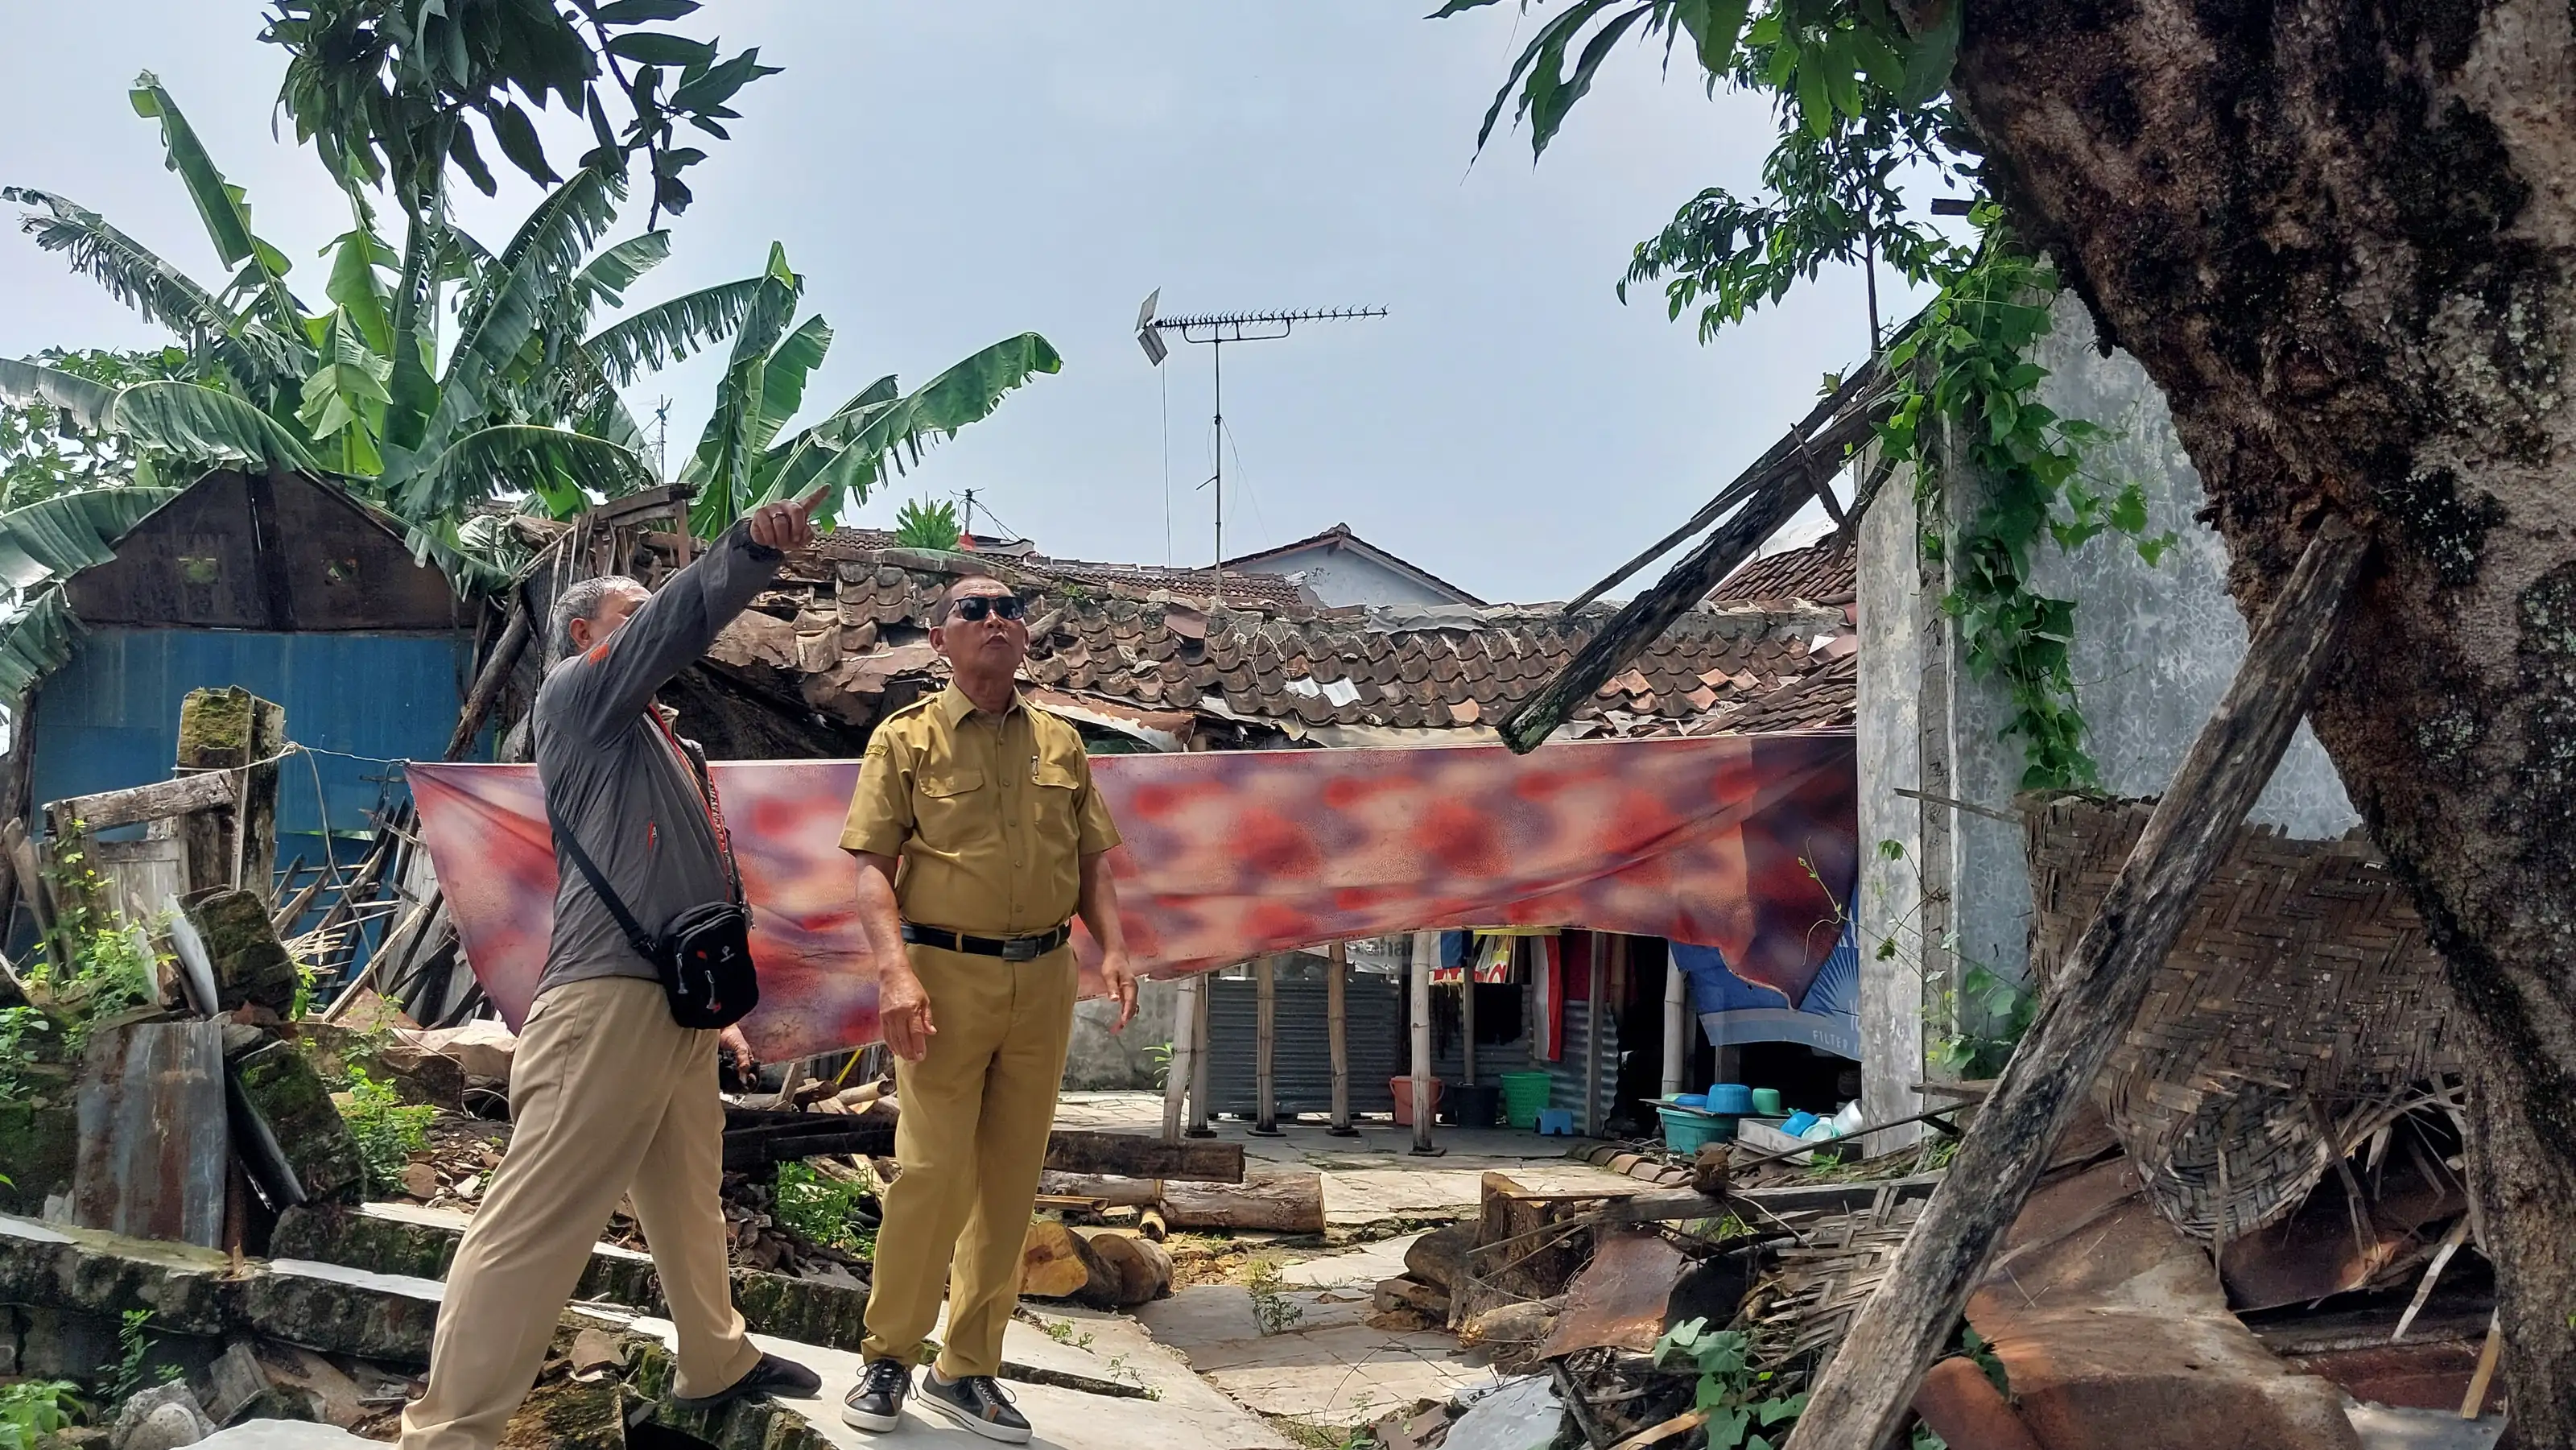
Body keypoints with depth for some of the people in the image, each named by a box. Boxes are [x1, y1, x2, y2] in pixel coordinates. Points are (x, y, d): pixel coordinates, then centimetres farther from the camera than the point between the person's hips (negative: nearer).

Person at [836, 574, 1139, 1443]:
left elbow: (1092, 859, 16)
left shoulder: (1059, 743, 13)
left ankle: (967, 1370, 18)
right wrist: (895, 970, -18)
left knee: (1010, 1181, 7)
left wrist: (1113, 948, 1)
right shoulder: (907, 739, 2)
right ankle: (888, 1358, 11)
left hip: (1043, 980, 4)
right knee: (933, 1172, -8)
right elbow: (872, 866, -4)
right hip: (945, 974, -4)